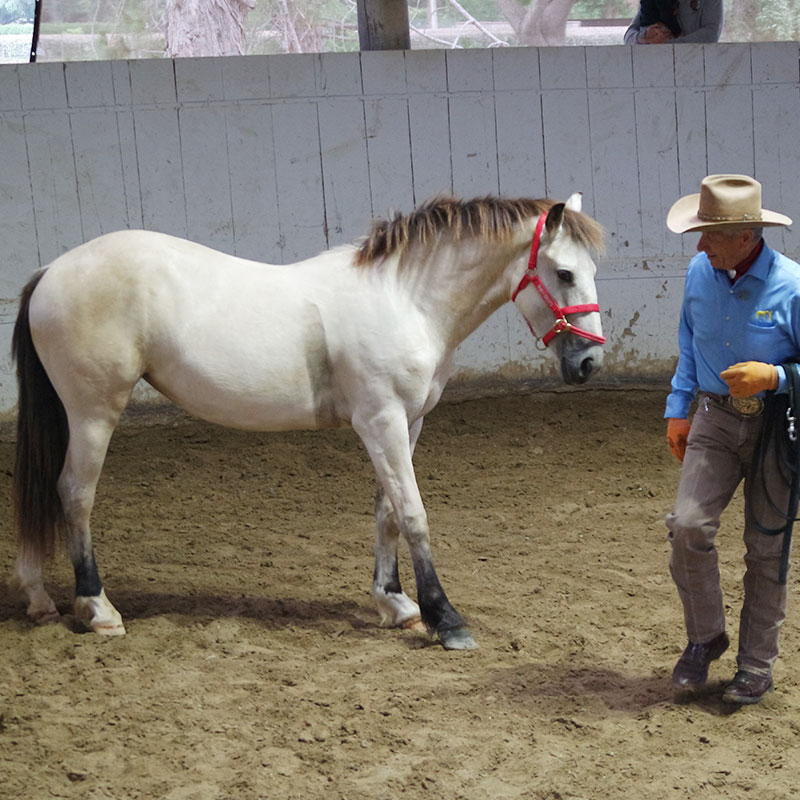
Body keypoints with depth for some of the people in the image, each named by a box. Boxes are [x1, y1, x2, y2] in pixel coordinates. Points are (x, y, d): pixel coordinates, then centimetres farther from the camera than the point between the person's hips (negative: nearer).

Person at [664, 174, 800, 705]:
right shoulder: (700, 273, -2)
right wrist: (678, 408, 11)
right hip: (715, 419, 3)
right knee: (688, 525, -14)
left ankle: (757, 665, 20)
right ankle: (705, 637, 8)